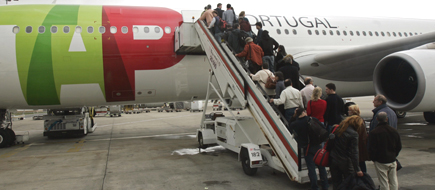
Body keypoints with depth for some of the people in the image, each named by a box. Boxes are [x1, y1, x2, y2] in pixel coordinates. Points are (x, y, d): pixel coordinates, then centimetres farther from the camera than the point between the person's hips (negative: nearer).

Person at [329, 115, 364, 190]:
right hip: (345, 162, -5)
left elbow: (329, 144, 4)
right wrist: (357, 169, -14)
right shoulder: (353, 134, -15)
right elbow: (354, 153, -17)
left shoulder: (337, 128, 1)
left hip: (333, 160, 5)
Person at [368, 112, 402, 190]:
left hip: (380, 162, -5)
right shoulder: (394, 131, 2)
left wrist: (373, 159, 3)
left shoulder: (373, 133, -15)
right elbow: (399, 146, 10)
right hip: (392, 160, 5)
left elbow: (371, 149, -14)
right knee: (393, 182, 14)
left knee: (384, 183, 2)